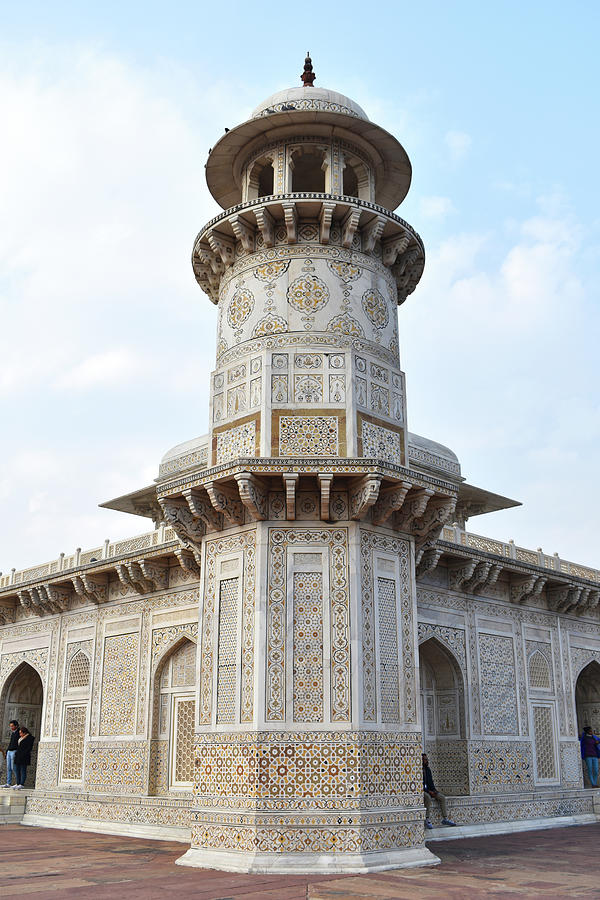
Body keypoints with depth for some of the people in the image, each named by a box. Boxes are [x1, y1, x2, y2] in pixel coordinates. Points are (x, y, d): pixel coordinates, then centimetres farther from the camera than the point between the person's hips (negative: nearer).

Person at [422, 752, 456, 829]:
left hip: (429, 790, 7)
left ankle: (445, 819, -9)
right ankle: (427, 820, -32)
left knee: (442, 797, -11)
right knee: (428, 798, -37)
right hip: (421, 791, -7)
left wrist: (434, 790, -3)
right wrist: (429, 791, -19)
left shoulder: (428, 769, 14)